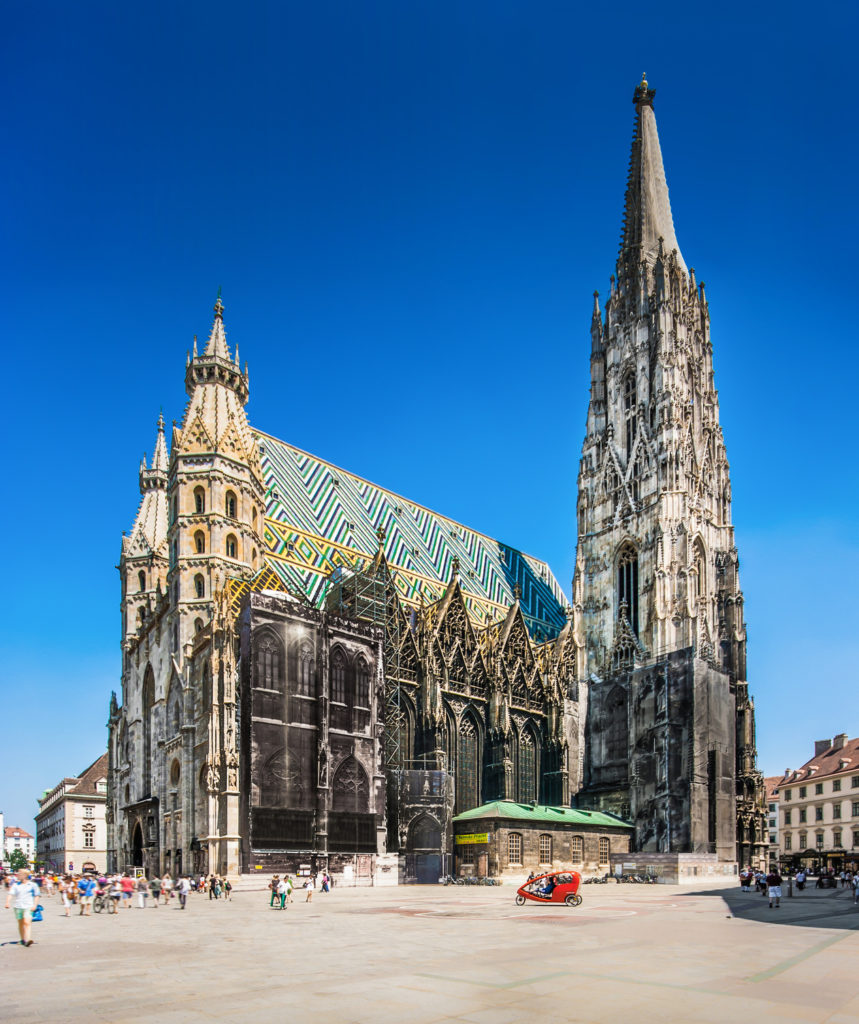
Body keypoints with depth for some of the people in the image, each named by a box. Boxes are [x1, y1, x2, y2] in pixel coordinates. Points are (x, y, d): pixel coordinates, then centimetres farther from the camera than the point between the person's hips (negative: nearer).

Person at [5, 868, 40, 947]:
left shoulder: (32, 885, 2)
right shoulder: (15, 885, 7)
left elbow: (36, 895, 8)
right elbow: (10, 893, -3)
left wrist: (34, 905, -2)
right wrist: (7, 902, -19)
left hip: (28, 906, -3)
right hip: (18, 906, 3)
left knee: (27, 922, -17)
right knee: (21, 923, 10)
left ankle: (27, 940, -25)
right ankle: (22, 939, 25)